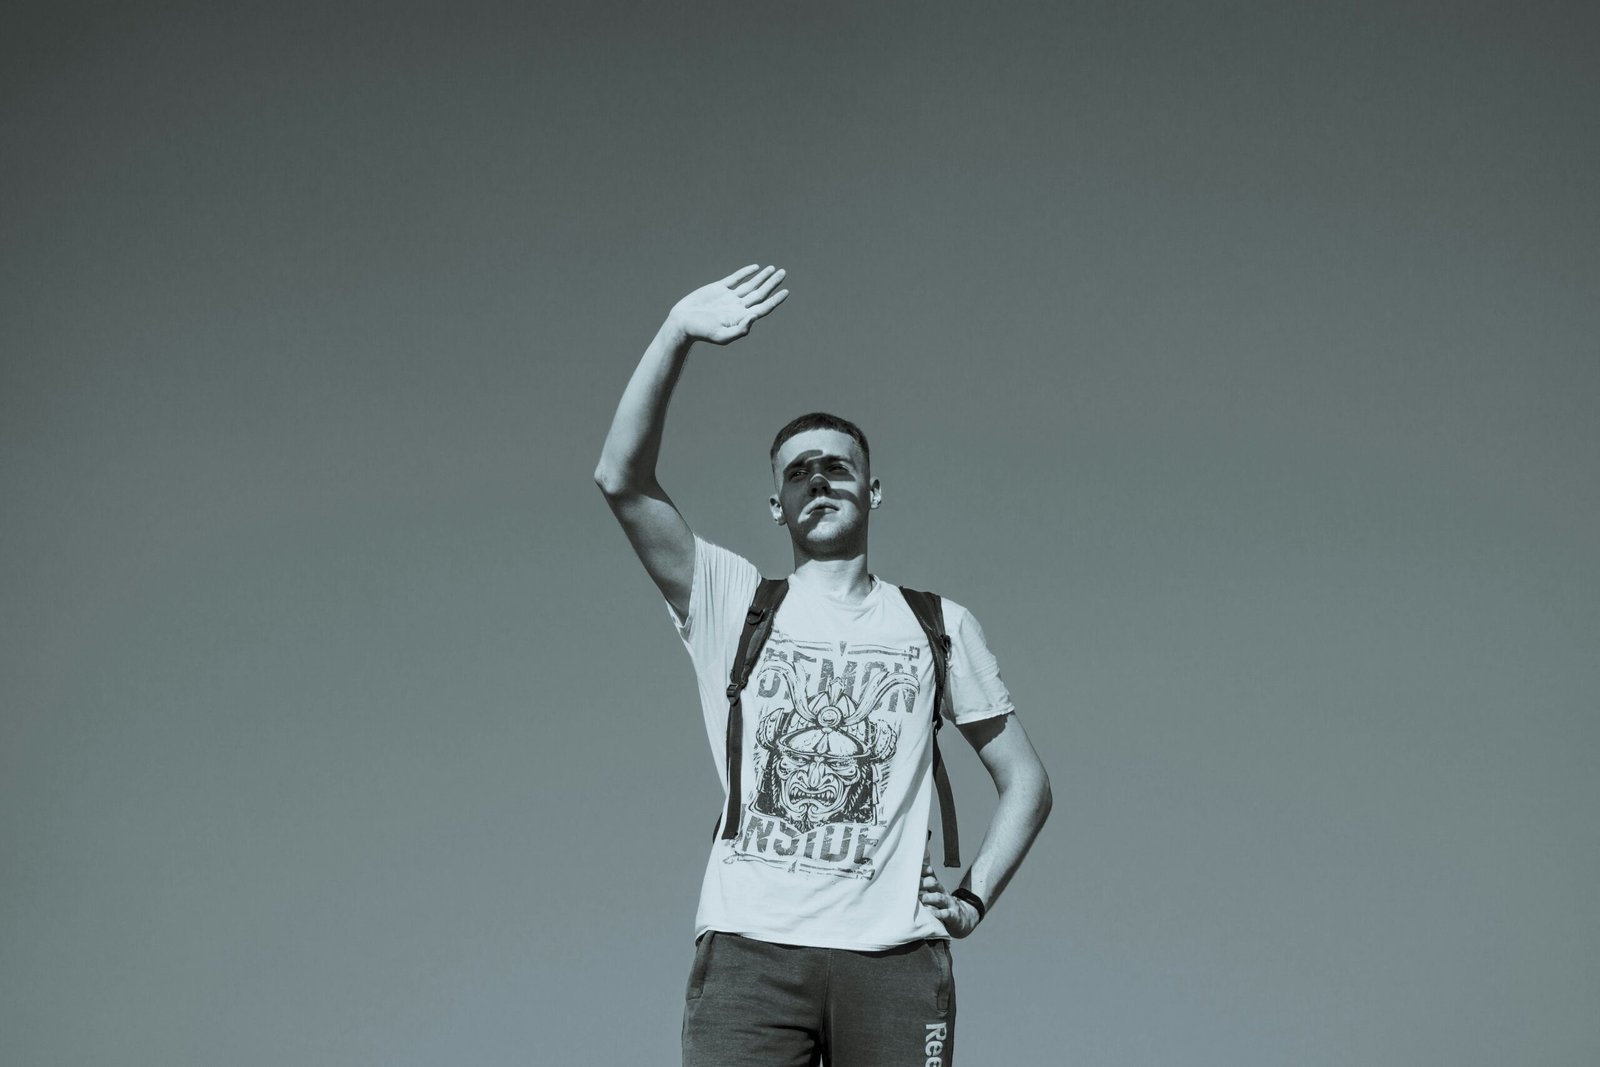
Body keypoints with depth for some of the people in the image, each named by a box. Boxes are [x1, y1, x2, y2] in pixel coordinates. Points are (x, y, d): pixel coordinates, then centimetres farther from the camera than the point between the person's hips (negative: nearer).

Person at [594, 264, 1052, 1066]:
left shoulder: (939, 626, 17)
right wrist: (677, 334, -8)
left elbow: (1024, 779, 22)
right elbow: (623, 481, 0)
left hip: (894, 952, 1)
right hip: (749, 946, -1)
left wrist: (973, 896, 7)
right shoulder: (732, 603, 14)